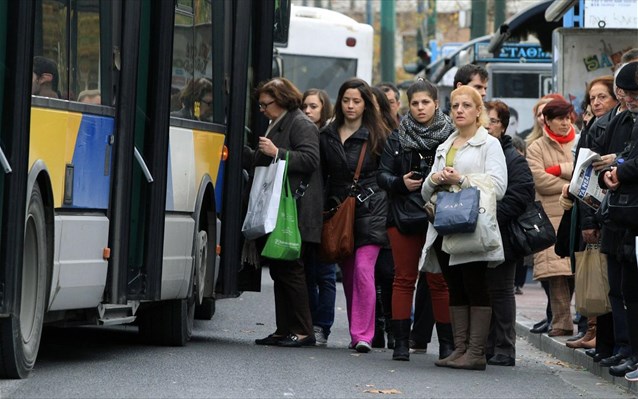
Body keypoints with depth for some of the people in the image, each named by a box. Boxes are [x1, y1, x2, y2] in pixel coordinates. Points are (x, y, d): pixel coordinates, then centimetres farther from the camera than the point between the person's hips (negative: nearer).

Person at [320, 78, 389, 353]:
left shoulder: (376, 136, 2)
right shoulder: (327, 136, 11)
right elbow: (322, 175, 16)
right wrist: (325, 206, 8)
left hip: (370, 210, -4)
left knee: (363, 269, -15)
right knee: (348, 273, 6)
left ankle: (362, 335, -16)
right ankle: (357, 331, 14)